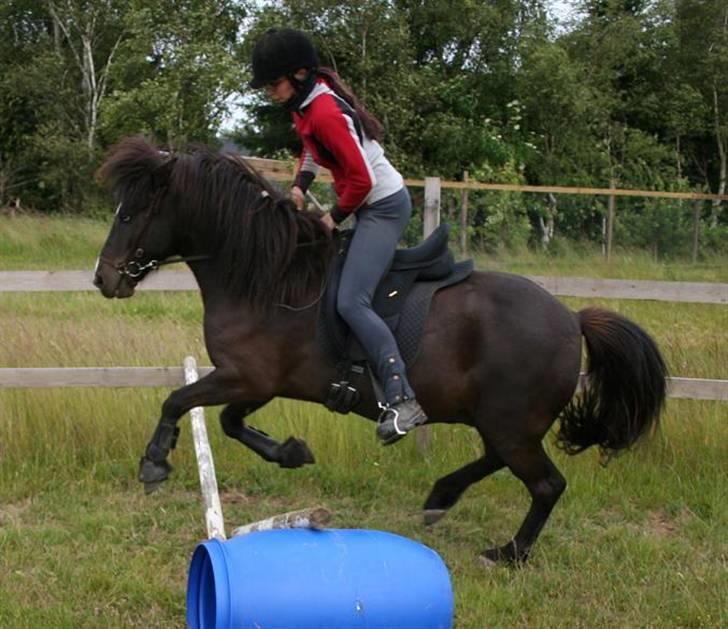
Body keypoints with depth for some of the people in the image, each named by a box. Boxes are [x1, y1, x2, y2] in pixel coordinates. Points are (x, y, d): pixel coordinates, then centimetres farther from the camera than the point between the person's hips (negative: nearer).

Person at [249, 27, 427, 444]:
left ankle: (403, 399, -29)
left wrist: (336, 217, -7)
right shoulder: (308, 100, 5)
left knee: (351, 302, -20)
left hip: (383, 206, -11)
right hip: (372, 204, 11)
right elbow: (314, 145, 26)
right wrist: (301, 183, 9)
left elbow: (361, 180, -23)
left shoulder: (324, 114, -24)